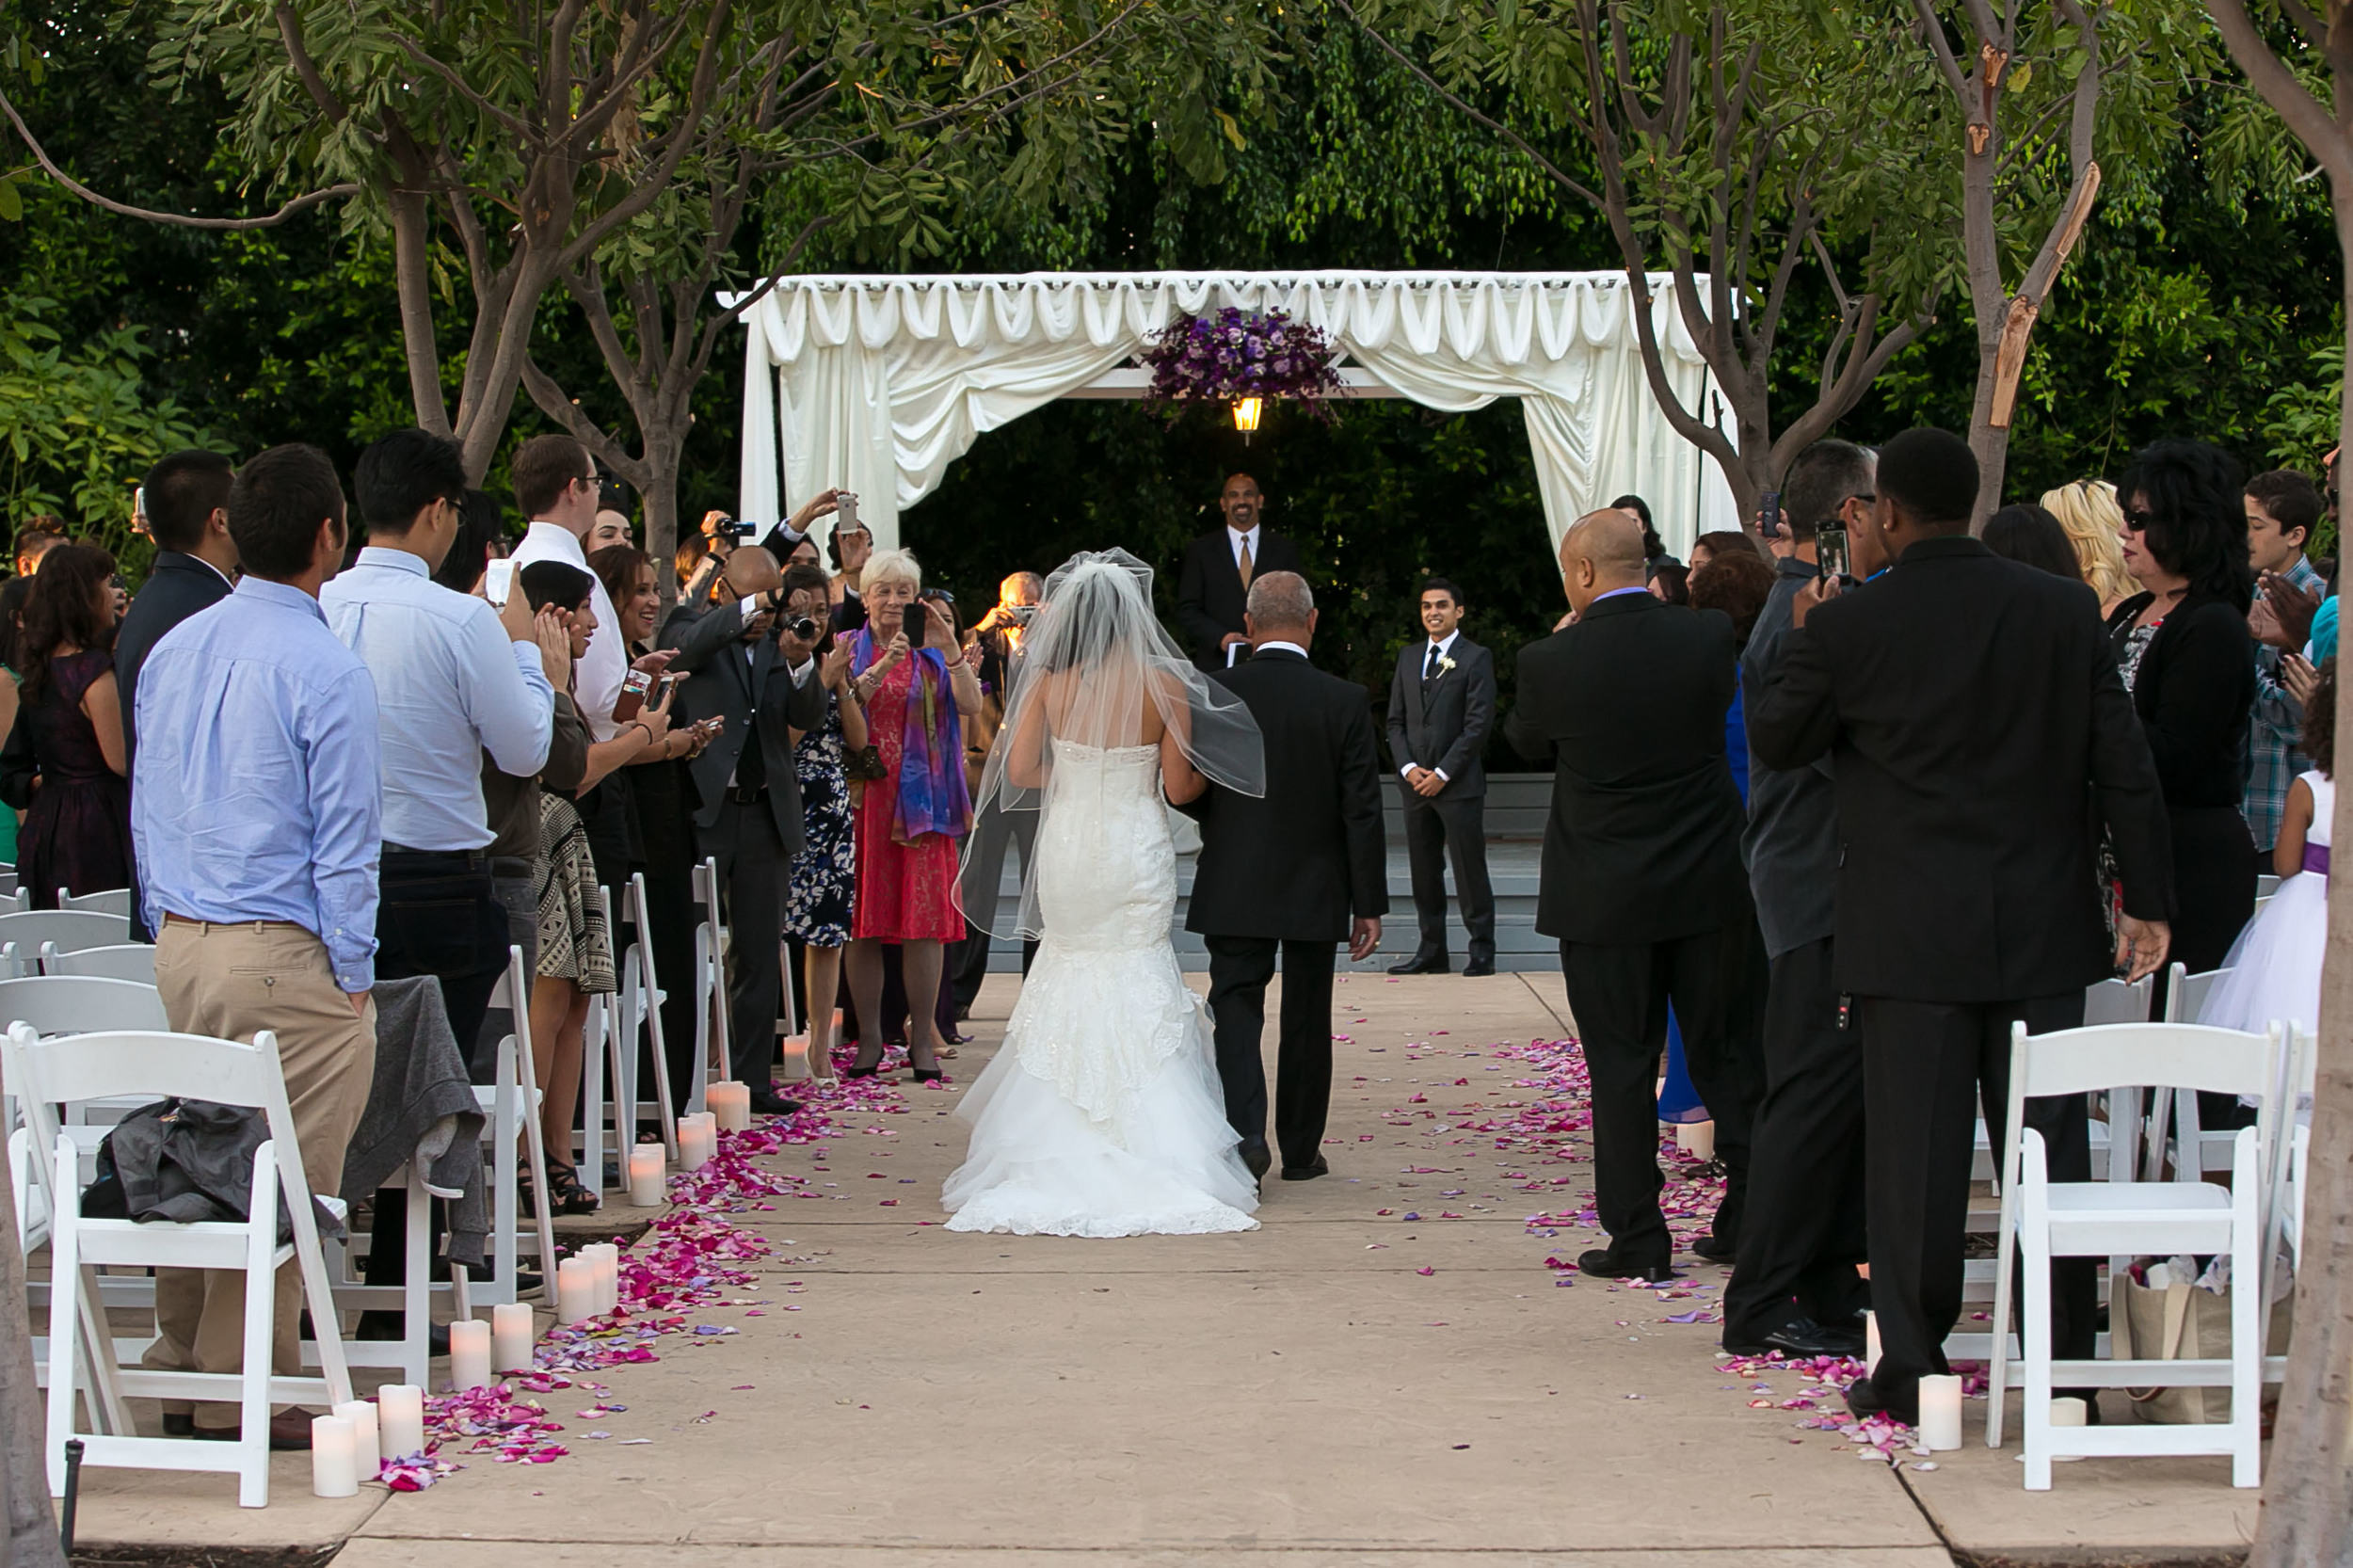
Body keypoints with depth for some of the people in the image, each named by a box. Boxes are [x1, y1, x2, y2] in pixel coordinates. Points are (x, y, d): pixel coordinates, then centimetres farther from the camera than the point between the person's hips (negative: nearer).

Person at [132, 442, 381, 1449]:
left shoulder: (171, 652, 9)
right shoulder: (326, 671, -13)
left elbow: (145, 810, 16)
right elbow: (344, 839, -11)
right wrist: (354, 976, -4)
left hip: (181, 948, 8)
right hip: (284, 952, -7)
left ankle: (181, 1371, 20)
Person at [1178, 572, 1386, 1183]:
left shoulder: (1211, 693, -8)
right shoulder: (1344, 702, -9)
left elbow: (1181, 793, -2)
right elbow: (1362, 812, -8)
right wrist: (1369, 904, -2)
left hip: (1232, 889, 0)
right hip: (1315, 893, 0)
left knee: (1236, 1009, 4)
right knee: (1307, 1019, 12)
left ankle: (1246, 1132, -16)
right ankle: (1300, 1150, 20)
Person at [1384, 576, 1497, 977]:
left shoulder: (1476, 658, -3)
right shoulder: (1408, 657, 15)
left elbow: (1478, 724, -9)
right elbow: (1396, 720, 14)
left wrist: (1442, 773, -13)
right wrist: (1408, 767, -2)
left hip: (1459, 783, -5)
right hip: (1416, 782, 5)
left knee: (1470, 869, -3)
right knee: (1424, 872, 7)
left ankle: (1482, 950, 3)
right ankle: (1431, 951, 13)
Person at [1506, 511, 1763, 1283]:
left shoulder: (1552, 663, -14)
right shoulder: (1709, 637, -7)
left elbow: (1525, 738, 4)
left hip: (1604, 894, -3)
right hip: (1710, 885, 3)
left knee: (1621, 1067, 4)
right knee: (1726, 1053, 13)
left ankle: (1637, 1238, 6)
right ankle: (1749, 1219, 17)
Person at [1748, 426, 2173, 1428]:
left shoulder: (1845, 628, -9)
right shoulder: (2065, 610, 0)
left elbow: (1775, 741, 6)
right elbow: (2124, 764, 0)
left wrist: (1801, 641, 20)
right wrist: (2146, 897, 5)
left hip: (1911, 932, -3)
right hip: (2043, 929, 3)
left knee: (1914, 1148, 3)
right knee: (2049, 1139, 9)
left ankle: (1911, 1370, 7)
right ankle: (2066, 1362, 14)